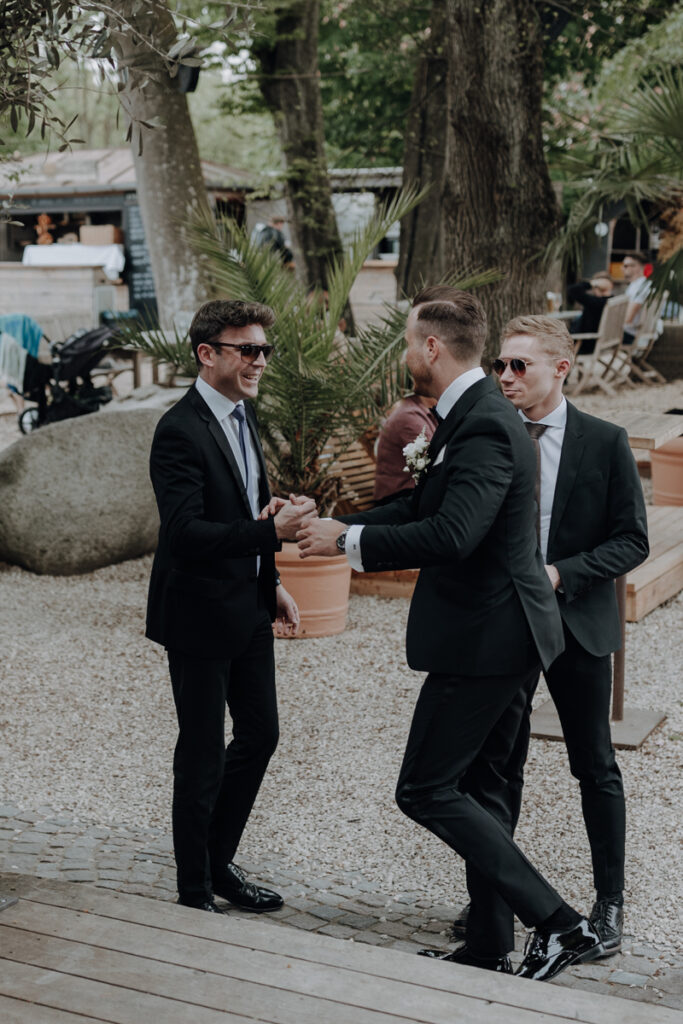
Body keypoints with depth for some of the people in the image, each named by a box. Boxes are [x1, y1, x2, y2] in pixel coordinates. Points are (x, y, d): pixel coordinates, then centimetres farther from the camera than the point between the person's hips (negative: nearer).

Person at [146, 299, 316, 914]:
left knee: (259, 734, 17)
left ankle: (220, 862, 35)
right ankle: (194, 895, 20)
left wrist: (271, 584, 15)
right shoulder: (181, 430, -20)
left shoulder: (241, 416, 9)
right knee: (202, 758, 3)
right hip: (200, 616, -9)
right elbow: (185, 533, -30)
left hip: (248, 609, 9)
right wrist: (271, 532, -37)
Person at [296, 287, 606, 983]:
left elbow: (451, 535, -33)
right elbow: (425, 507, 20)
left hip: (485, 638, -11)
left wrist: (348, 539, -23)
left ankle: (557, 925, -1)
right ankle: (489, 951, 28)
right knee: (475, 787, 17)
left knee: (426, 789, -3)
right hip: (500, 634, 11)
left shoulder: (484, 427, -22)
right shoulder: (472, 416, 12)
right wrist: (334, 521, 14)